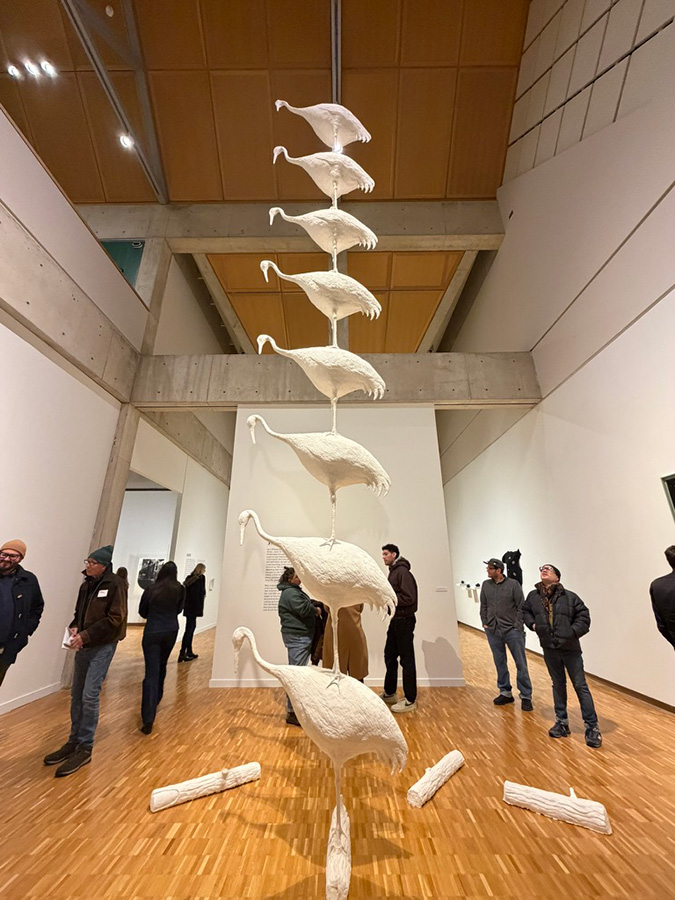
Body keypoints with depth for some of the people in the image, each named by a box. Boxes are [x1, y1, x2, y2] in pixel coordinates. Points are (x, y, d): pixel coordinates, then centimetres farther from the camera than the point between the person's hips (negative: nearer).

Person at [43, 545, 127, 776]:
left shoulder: (114, 585, -17)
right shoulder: (86, 585, 6)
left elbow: (115, 619, -19)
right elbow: (79, 613, 17)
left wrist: (86, 635, -20)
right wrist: (74, 628, -3)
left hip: (102, 646, -7)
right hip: (84, 645, 7)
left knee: (90, 696, -5)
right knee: (76, 695, 16)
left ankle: (85, 748, 12)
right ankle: (74, 742, 32)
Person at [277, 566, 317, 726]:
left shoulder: (295, 591, 16)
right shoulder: (290, 593, -17)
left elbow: (307, 604, 17)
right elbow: (304, 609, -25)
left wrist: (314, 606, -1)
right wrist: (316, 610, -9)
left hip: (301, 636, 11)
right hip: (296, 637, -11)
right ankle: (291, 713, 0)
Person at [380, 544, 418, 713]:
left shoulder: (403, 571, -18)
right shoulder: (393, 571, 12)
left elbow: (409, 598, -25)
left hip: (404, 620, -10)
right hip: (395, 620, 10)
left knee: (407, 660, 2)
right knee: (390, 656, 18)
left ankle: (410, 700, 16)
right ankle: (389, 693, 33)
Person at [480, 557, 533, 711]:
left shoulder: (513, 584, -8)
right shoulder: (486, 585, 4)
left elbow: (521, 607, -6)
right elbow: (483, 606, 11)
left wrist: (517, 626, -9)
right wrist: (485, 623, 5)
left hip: (512, 631, -4)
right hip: (493, 631, 4)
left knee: (521, 664, 5)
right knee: (500, 663, 13)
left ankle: (526, 696, 20)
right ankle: (505, 693, 28)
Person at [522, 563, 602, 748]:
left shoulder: (570, 597, -13)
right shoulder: (533, 596, -4)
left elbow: (584, 617, -11)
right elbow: (525, 611, 13)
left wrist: (571, 632, -18)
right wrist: (532, 624, -3)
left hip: (570, 648, -3)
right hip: (549, 649, 3)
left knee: (580, 686, 3)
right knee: (558, 685, 17)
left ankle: (592, 727, 18)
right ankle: (562, 722, 30)